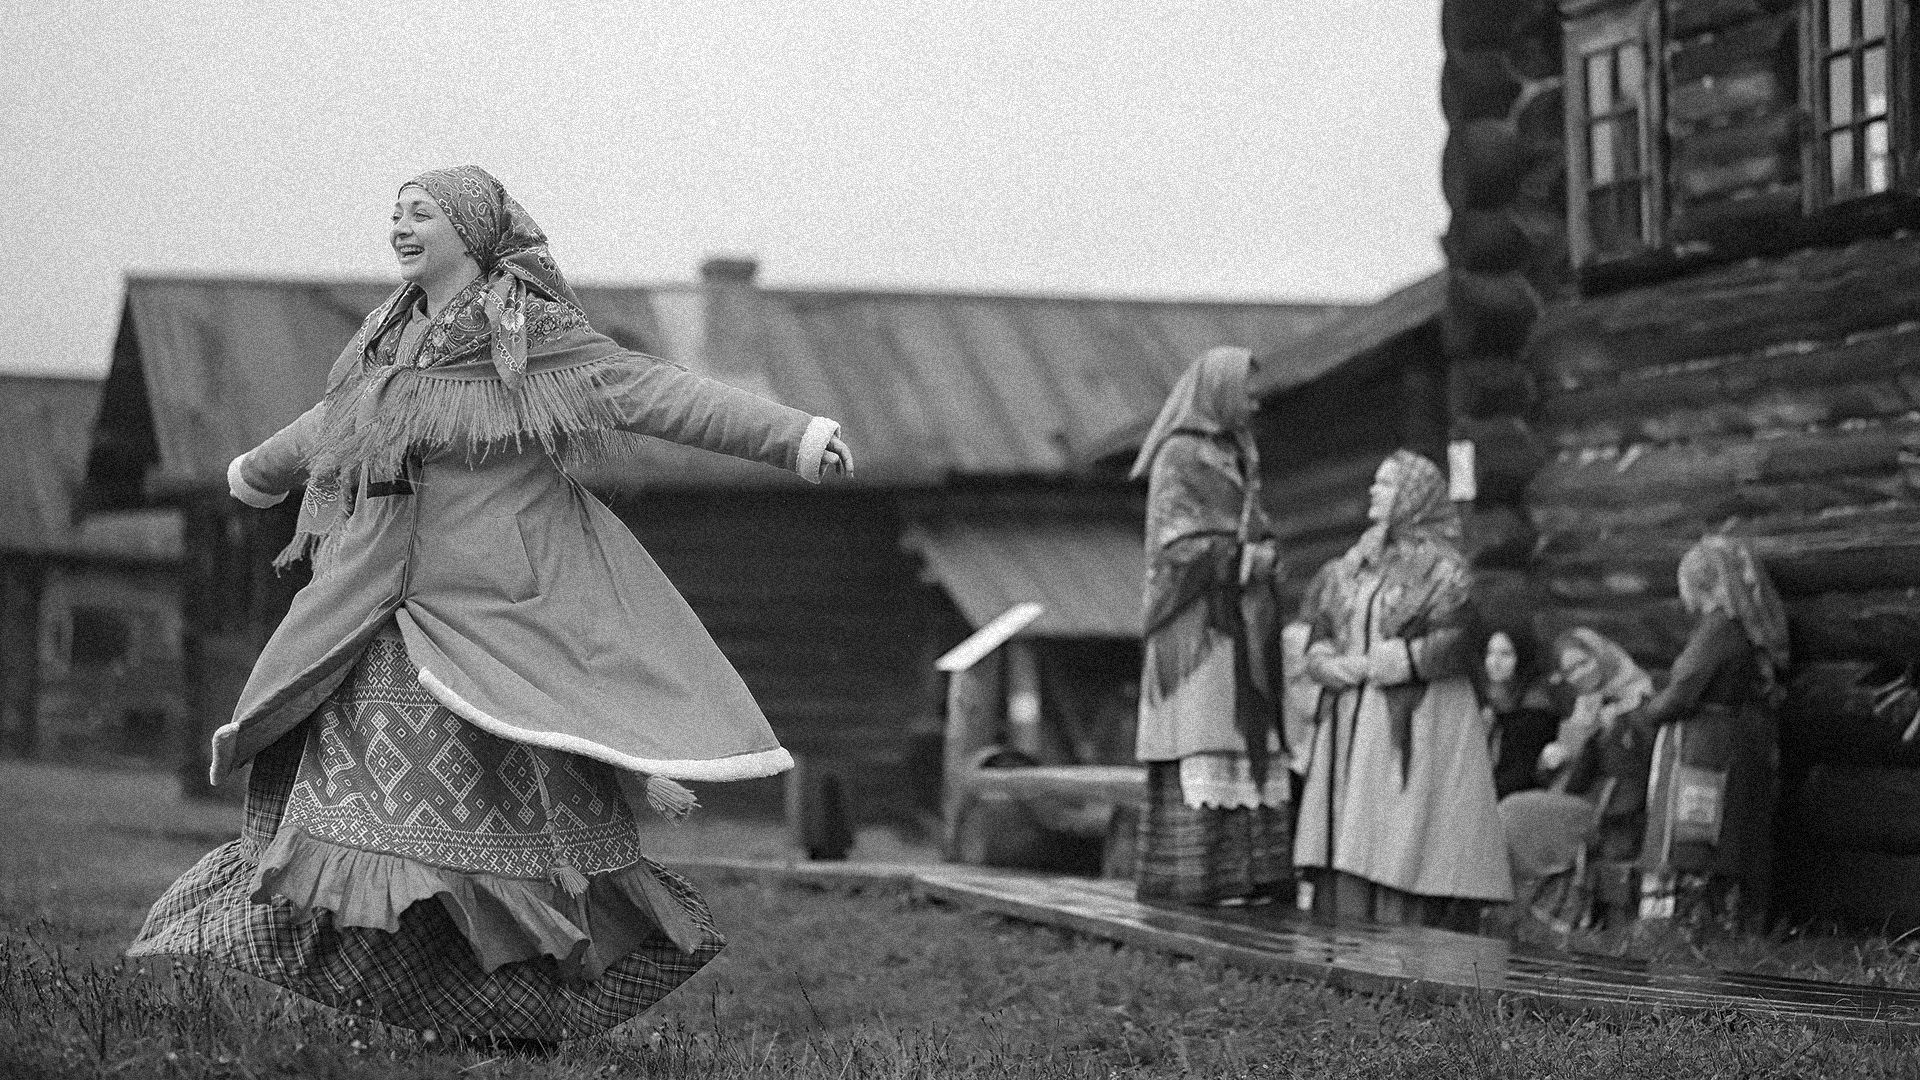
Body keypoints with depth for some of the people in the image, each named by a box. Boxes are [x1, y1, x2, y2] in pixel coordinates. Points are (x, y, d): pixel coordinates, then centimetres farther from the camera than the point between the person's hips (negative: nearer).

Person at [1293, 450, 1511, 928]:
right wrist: (1329, 661, -8)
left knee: (1404, 847, -8)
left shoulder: (1441, 567, -4)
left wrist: (1370, 665, -13)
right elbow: (1322, 632, 15)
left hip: (1416, 725, -6)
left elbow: (1452, 645, -13)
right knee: (1350, 843, 0)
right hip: (1352, 727, 6)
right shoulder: (1354, 565, 16)